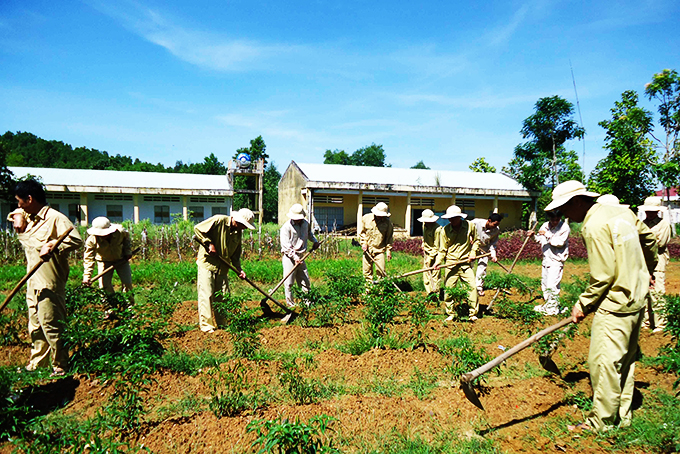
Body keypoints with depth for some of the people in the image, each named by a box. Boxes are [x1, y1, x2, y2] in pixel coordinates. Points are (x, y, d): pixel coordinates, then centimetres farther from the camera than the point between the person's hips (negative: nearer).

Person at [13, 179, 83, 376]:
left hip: (49, 284, -9)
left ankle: (60, 367, 13)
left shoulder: (55, 218, -15)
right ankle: (36, 364, 32)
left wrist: (52, 247, -34)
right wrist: (20, 226, 10)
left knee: (51, 326, -1)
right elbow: (25, 240, 28)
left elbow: (76, 240, -25)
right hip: (33, 282, 9)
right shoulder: (29, 219, 13)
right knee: (35, 326, 18)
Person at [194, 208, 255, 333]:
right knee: (206, 295, -4)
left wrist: (239, 269, 0)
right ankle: (206, 325, 3)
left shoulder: (238, 232, 8)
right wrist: (209, 244, -17)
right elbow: (197, 229, -13)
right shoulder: (219, 220, -14)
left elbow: (235, 254, 13)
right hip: (207, 263, -6)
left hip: (222, 267, 7)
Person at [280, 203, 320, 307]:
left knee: (305, 280, 9)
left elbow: (309, 232, 30)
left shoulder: (305, 223, 6)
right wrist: (294, 256, -21)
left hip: (300, 256, 6)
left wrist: (315, 241, 13)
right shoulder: (286, 227, -14)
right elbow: (285, 245, -16)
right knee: (289, 282, -2)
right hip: (289, 256, -5)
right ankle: (290, 302, 10)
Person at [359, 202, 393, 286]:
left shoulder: (387, 222, -5)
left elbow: (389, 237, 2)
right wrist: (364, 243, -1)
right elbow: (362, 232, 10)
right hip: (368, 249, 2)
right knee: (367, 271, 6)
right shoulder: (366, 218, -2)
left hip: (380, 250, -1)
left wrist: (389, 250, -1)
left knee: (381, 271, -5)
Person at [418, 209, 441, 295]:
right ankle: (430, 293, 9)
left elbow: (436, 246, -20)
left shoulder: (437, 229, -23)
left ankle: (436, 294, 2)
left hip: (434, 253, -7)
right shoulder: (424, 225, 1)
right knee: (426, 273, 4)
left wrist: (430, 258, -21)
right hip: (426, 251, 7)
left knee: (435, 273, -6)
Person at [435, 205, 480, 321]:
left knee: (473, 286, -6)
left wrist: (473, 252, 3)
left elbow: (476, 240, 16)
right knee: (448, 289, 0)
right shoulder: (445, 230, -4)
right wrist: (438, 262, -12)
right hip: (450, 264, 0)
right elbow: (442, 249, 2)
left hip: (465, 263, 0)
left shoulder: (470, 226, -2)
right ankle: (451, 314, 18)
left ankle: (473, 313, 9)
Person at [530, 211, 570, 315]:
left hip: (556, 261, -7)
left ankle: (552, 308, 2)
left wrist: (547, 234, -22)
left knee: (552, 285, -10)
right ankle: (547, 304, 30)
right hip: (546, 259, 7)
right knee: (544, 284, 15)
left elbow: (560, 242, -22)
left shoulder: (564, 227, -12)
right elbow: (540, 240, 18)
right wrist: (533, 236, -1)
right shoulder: (545, 226, 6)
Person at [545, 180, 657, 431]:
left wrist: (583, 305, -8)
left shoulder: (595, 227, -19)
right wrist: (647, 270, 39)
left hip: (615, 304, -10)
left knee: (604, 363, -1)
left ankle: (602, 423, 11)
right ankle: (622, 415, 32)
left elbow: (603, 277, -21)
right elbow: (649, 238, 23)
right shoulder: (623, 212, 7)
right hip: (637, 299, 10)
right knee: (626, 360, 19)